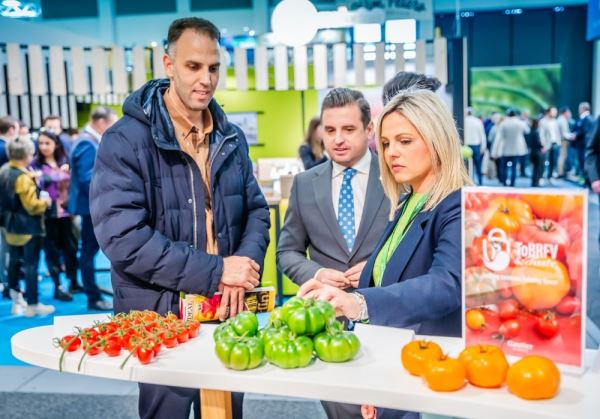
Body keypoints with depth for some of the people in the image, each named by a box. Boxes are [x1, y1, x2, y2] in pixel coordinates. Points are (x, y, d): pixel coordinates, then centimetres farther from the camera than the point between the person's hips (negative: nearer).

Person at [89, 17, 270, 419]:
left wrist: (244, 268, -13)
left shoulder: (232, 138, 5)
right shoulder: (125, 140, -14)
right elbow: (122, 236, -22)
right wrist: (215, 272, -23)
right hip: (160, 317, -5)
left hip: (227, 310, 5)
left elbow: (257, 211, 7)